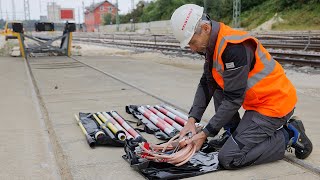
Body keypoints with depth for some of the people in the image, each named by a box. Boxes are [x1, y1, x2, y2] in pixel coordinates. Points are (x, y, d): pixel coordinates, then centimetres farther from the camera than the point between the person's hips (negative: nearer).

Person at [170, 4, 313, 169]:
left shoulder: (233, 47, -27)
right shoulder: (213, 43, 3)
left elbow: (233, 99, -24)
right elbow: (206, 84, 5)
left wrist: (205, 134, -17)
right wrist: (192, 120, -3)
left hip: (274, 104, -9)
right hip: (258, 99, 9)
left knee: (228, 159, -12)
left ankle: (289, 136, 0)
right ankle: (233, 134, 14)